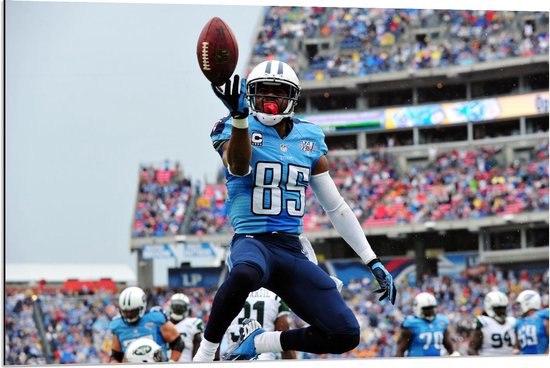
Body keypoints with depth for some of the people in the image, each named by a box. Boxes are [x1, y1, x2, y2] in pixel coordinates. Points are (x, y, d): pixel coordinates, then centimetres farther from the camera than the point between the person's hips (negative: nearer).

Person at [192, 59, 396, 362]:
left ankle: (257, 343, 13)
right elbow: (239, 167, -25)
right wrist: (239, 117, -44)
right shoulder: (239, 129, 0)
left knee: (346, 335, -7)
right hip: (252, 241, -5)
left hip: (292, 251, 5)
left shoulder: (309, 139, 13)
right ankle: (204, 356, -22)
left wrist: (373, 262, 15)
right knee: (244, 275, -43)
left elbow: (336, 207, 18)